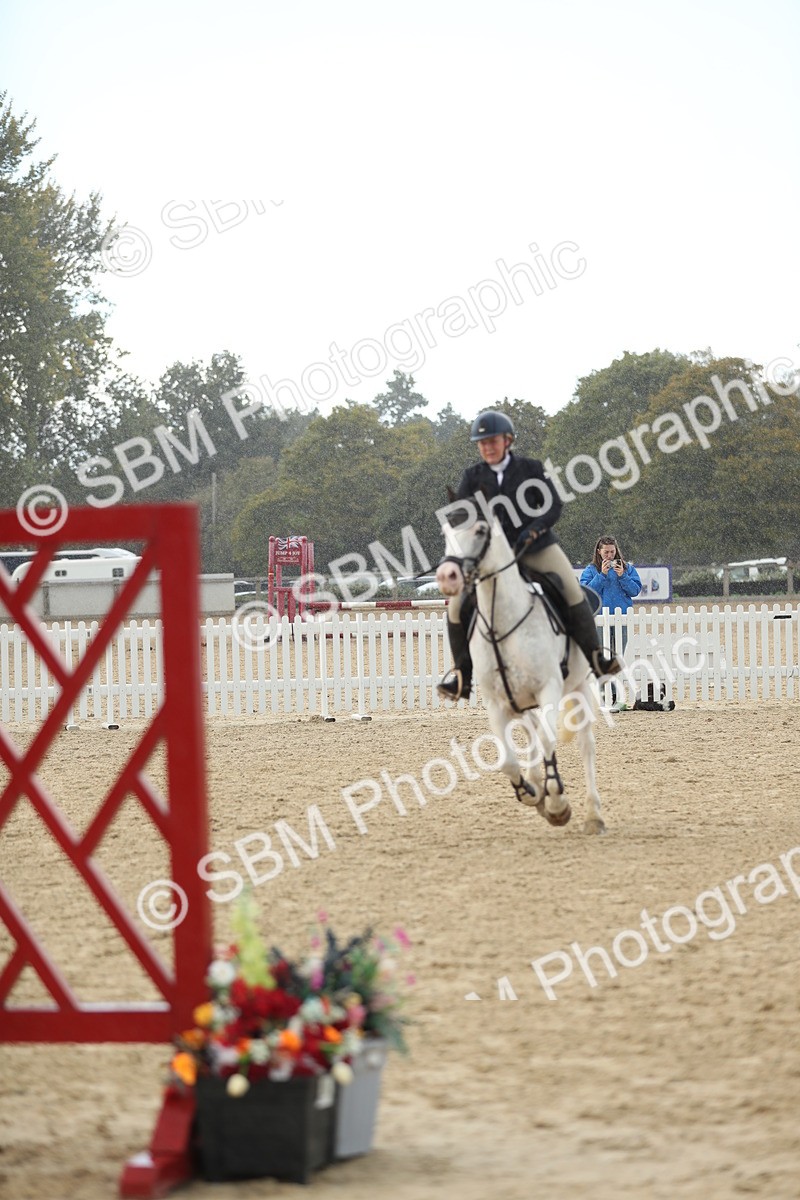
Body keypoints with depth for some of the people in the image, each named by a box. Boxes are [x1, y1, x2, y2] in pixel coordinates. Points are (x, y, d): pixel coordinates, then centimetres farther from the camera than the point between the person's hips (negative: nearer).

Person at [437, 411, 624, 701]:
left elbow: (554, 506, -7)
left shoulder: (530, 468, -4)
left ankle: (594, 656, 0)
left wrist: (532, 531, -23)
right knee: (458, 606, -13)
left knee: (574, 596, -18)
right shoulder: (473, 476, 0)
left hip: (537, 547, -1)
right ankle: (462, 673, 0)